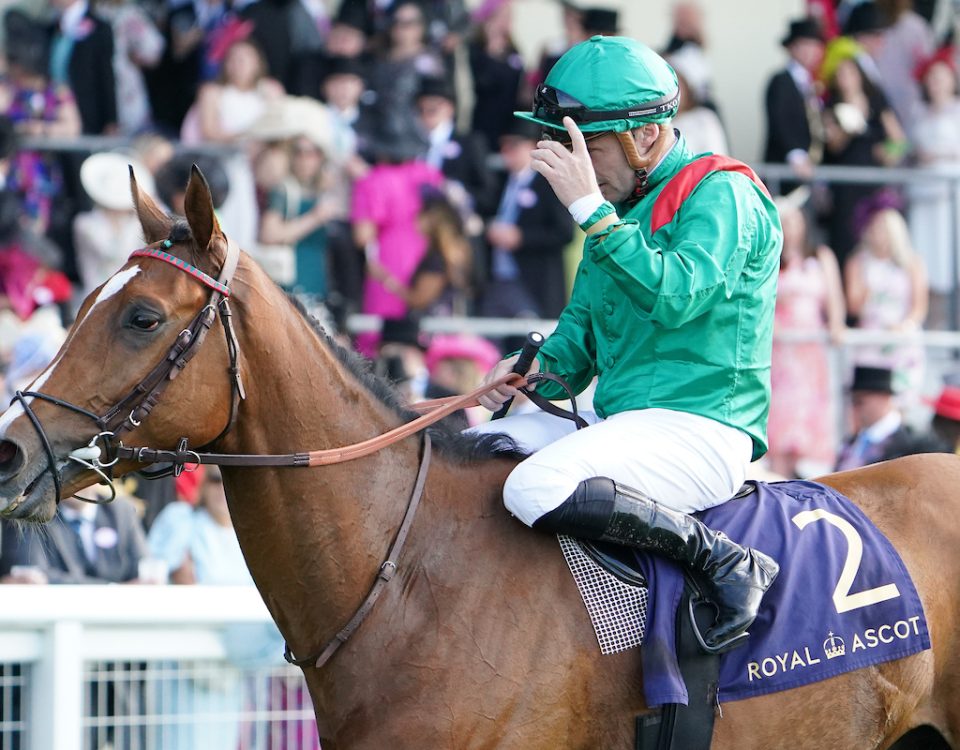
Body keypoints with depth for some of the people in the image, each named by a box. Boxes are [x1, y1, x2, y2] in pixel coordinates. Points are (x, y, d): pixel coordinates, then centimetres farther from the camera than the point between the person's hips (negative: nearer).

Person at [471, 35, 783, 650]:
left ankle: (729, 564, -20)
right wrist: (535, 370, 0)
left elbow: (674, 298, -26)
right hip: (621, 428, 10)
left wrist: (590, 209, -26)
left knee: (537, 488, -31)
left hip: (700, 432, -10)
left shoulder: (721, 194, -9)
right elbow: (580, 339, 22)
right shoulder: (620, 207, 19)